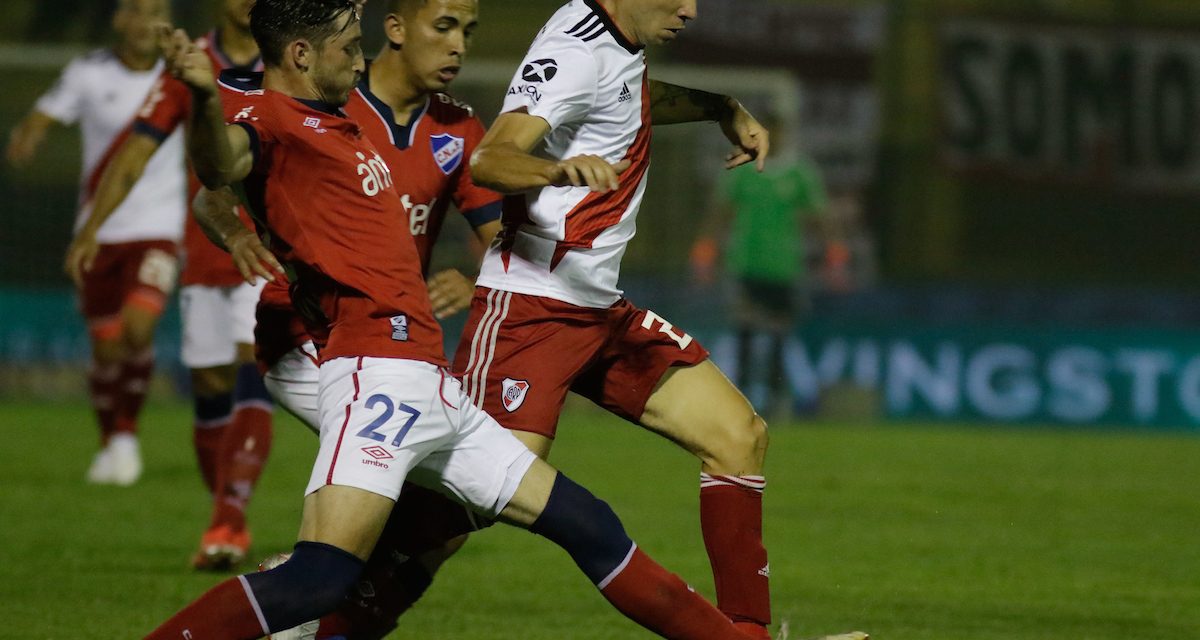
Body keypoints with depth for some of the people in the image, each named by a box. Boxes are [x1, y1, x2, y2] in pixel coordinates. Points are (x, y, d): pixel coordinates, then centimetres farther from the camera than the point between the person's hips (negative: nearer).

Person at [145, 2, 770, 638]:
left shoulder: (339, 127, 22)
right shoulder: (266, 114, -7)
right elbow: (218, 166, -30)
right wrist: (204, 100, -50)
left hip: (432, 387, 10)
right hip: (378, 368, -10)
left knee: (587, 525, 16)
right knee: (319, 578, -24)